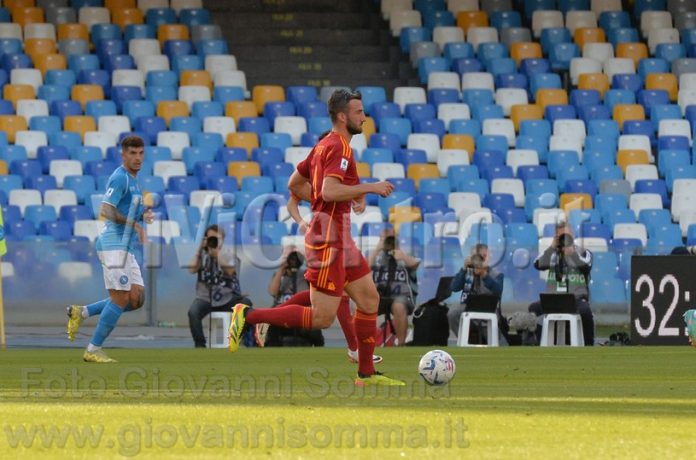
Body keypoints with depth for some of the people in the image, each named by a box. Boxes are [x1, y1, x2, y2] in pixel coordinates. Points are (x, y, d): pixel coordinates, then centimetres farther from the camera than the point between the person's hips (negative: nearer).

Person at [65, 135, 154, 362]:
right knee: (120, 299, -12)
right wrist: (134, 224, -23)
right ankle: (93, 350, -5)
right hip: (114, 244, -10)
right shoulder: (120, 178, -10)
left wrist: (143, 215, 10)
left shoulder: (131, 180, 20)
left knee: (136, 299, 4)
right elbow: (106, 211, -20)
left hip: (126, 247, 10)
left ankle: (81, 312, 11)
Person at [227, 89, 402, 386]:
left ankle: (366, 374, 14)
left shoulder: (324, 145, 15)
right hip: (329, 238, -11)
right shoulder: (338, 147, -15)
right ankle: (248, 316, -6)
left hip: (340, 238, 11)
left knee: (370, 300, 11)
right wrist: (369, 188, -19)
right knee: (322, 318, -10)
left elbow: (295, 184, 21)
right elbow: (329, 191, -28)